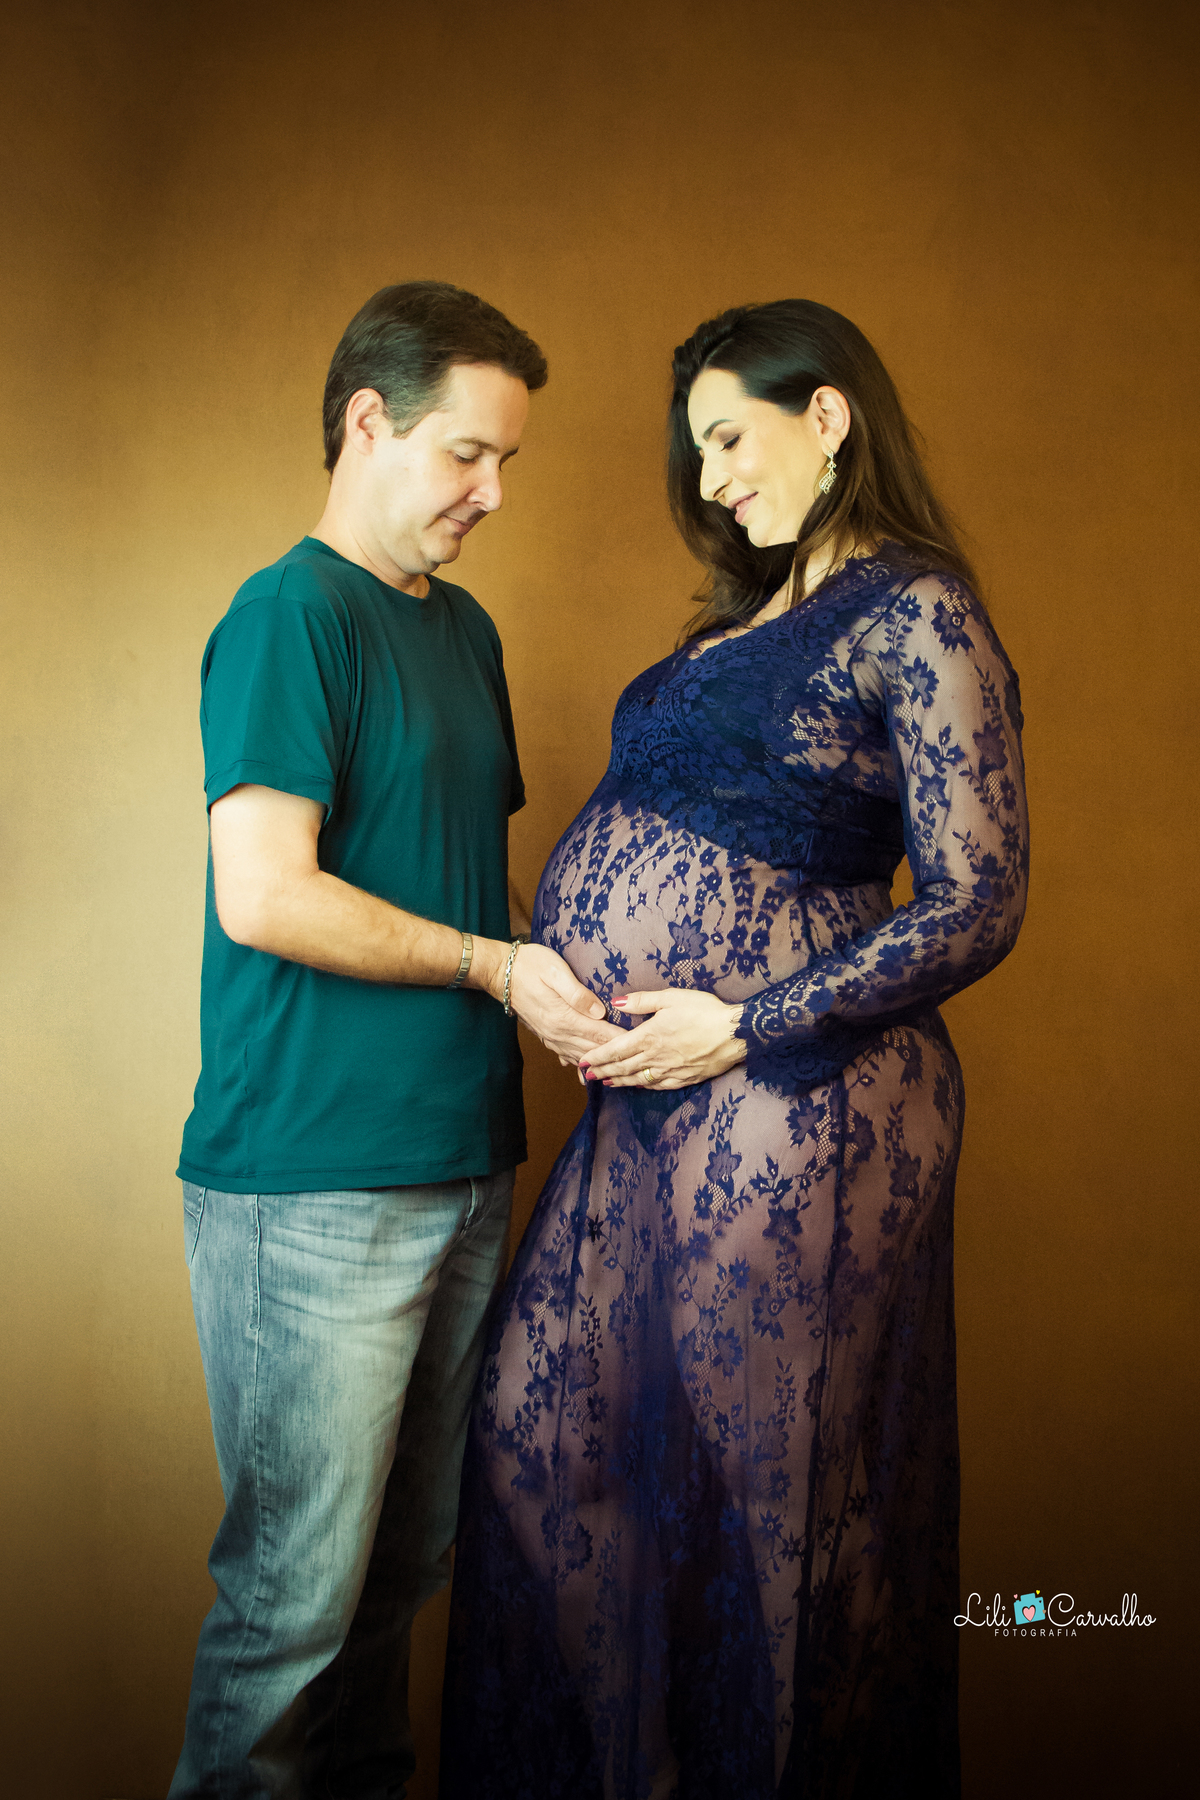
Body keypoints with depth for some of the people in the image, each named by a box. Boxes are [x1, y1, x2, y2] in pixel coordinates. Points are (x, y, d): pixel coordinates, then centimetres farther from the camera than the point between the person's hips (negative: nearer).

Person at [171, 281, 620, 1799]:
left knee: (410, 1557, 18)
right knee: (296, 1585, 3)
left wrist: (566, 983, 7)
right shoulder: (289, 616, -9)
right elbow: (262, 895, -18)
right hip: (313, 1180, -8)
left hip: (459, 1163, 8)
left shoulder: (465, 629, 17)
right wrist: (496, 965, -13)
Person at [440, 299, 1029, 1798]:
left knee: (770, 1481, 7)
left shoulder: (914, 616, -9)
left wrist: (742, 1027, -16)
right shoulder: (749, 618, 18)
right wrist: (559, 976, 7)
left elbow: (977, 907, -14)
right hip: (651, 1096, 9)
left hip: (791, 1103, -9)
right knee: (540, 1429, 15)